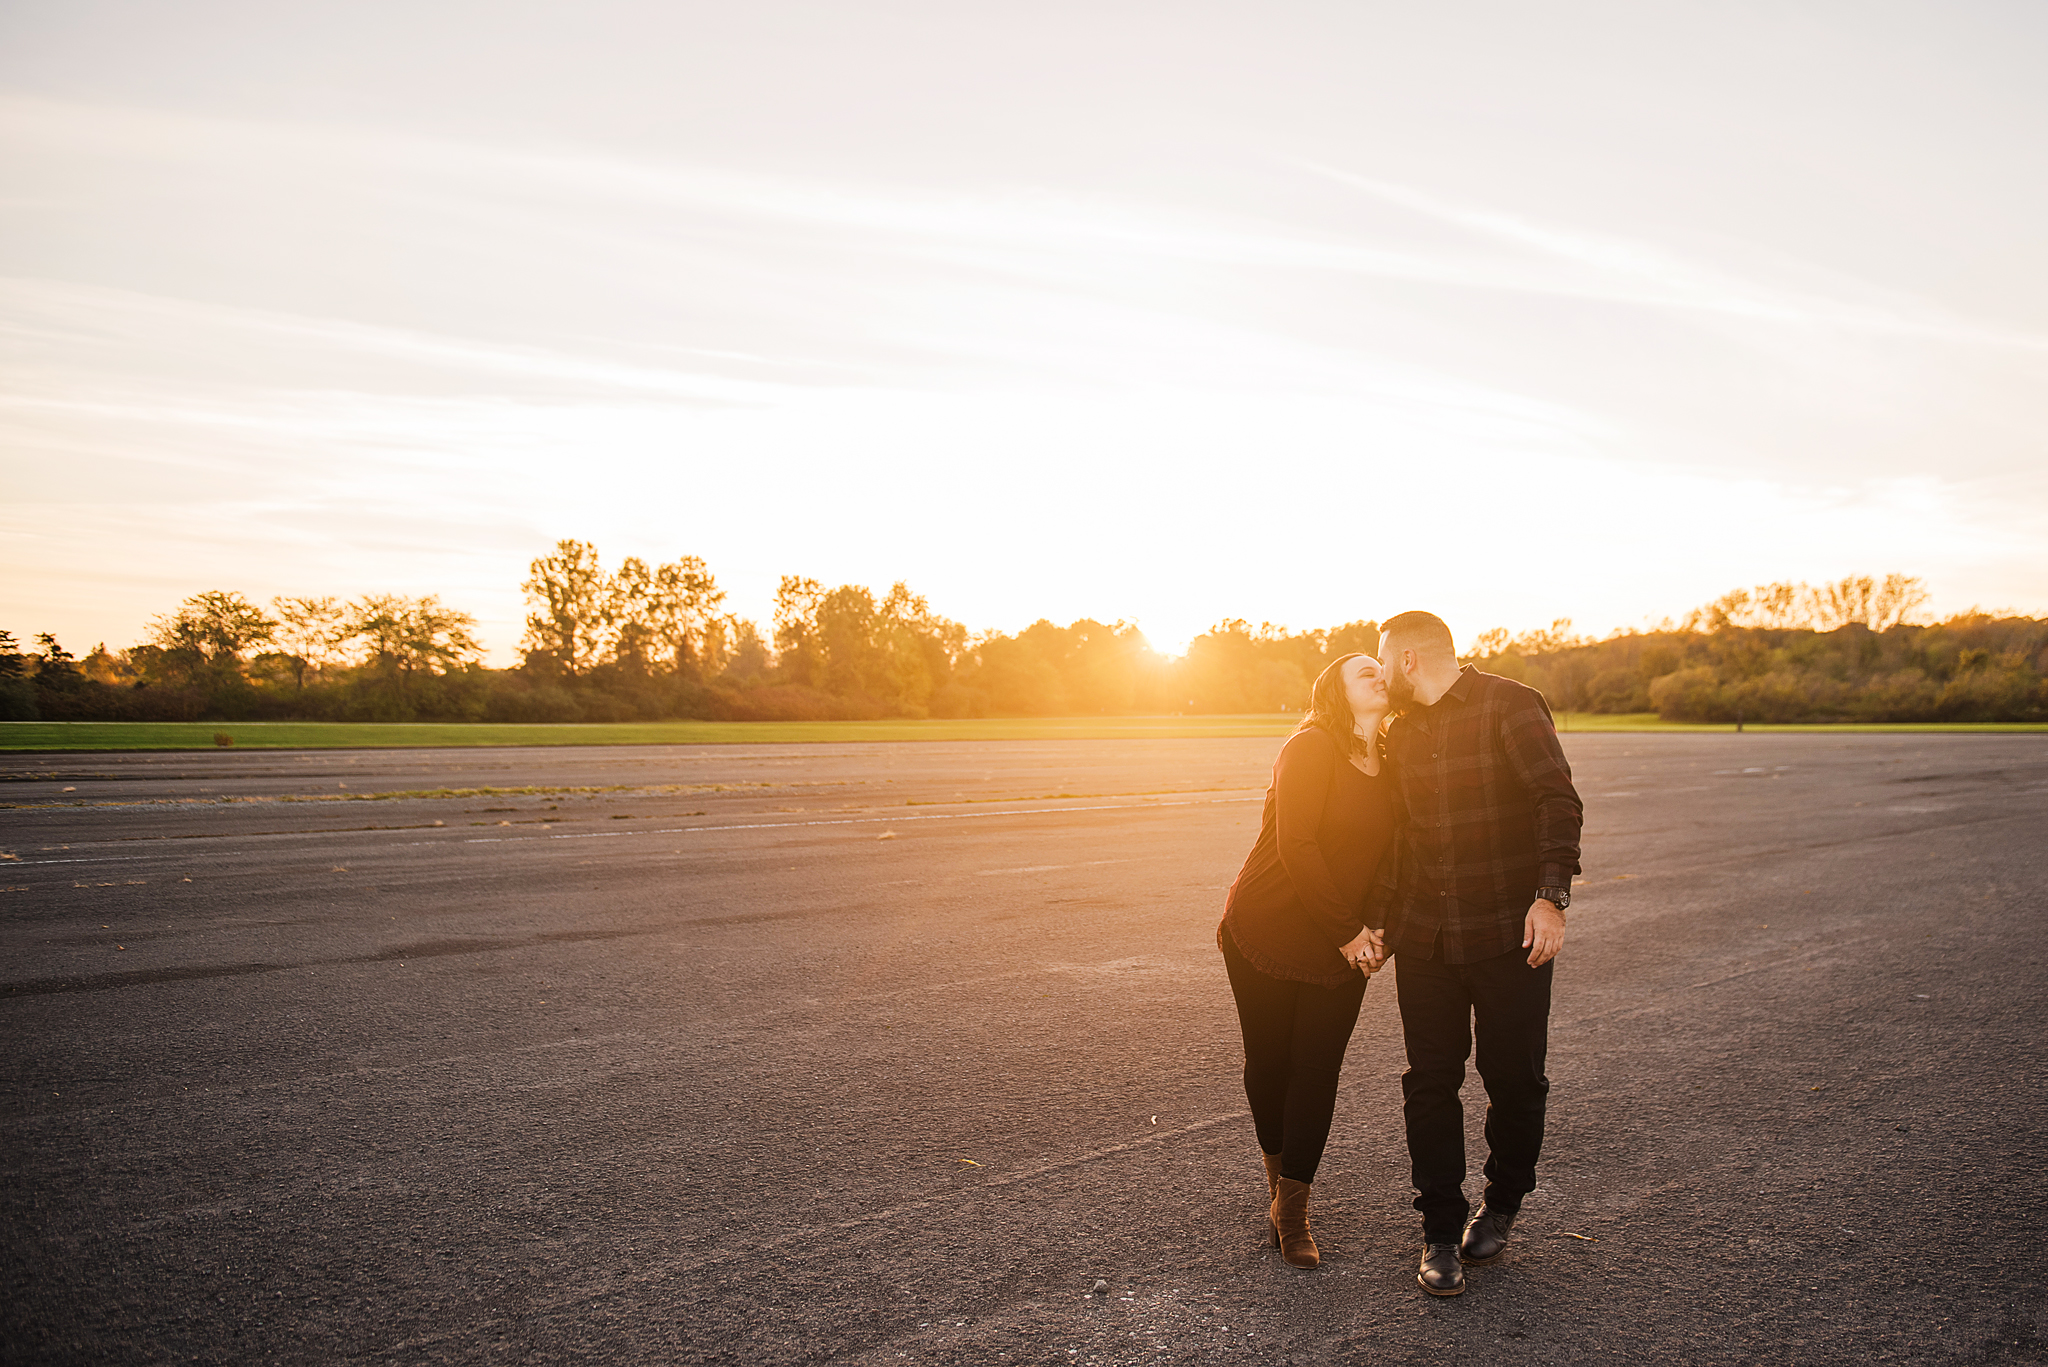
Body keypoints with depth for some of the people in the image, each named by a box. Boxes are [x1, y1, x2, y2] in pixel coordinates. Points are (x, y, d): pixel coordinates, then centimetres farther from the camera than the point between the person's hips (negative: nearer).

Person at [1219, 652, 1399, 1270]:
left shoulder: (1389, 766, 8)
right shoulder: (1310, 748, -14)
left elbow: (1387, 856, 14)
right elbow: (1296, 846, -19)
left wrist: (1375, 928, -2)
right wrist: (1348, 932, -17)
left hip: (1341, 947, 5)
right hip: (1267, 933, -5)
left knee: (1317, 1070, 1)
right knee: (1269, 1063, 7)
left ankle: (1291, 1209, 14)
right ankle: (1278, 1177, 32)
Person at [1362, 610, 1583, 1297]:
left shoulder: (1511, 706, -8)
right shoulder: (1400, 732, 13)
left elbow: (1559, 802, -16)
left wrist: (1551, 895, -26)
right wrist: (1377, 920, 15)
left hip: (1509, 934, -5)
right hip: (1423, 938, 5)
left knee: (1514, 1079, 6)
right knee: (1429, 1082, 3)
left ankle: (1502, 1205, 30)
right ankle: (1441, 1229, 16)